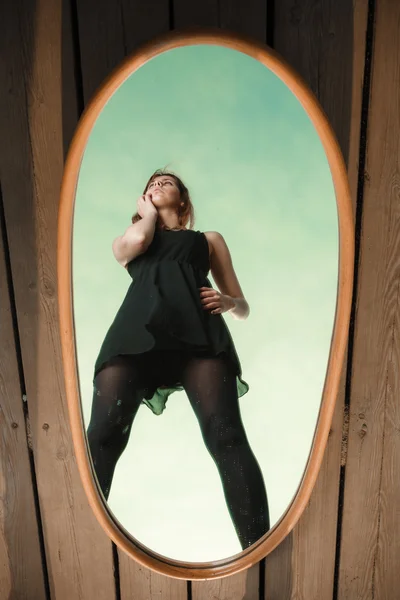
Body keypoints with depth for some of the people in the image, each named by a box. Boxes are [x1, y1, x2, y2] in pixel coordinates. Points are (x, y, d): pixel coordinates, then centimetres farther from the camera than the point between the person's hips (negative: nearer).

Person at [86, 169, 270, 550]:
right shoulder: (127, 242, 36)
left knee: (225, 436, -21)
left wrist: (226, 302, 3)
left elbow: (242, 307, 29)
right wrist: (147, 213, 32)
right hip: (137, 329, 1)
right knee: (102, 436, -19)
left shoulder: (208, 239, 34)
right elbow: (138, 240, 8)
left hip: (198, 330, 0)